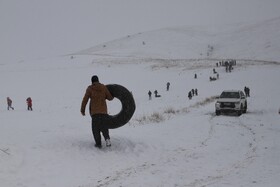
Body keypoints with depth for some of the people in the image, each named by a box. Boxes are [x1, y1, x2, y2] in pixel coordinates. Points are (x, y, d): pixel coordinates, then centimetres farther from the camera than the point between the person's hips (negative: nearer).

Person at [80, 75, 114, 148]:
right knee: (104, 126, 16)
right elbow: (110, 98, 9)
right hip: (103, 110, 2)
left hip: (94, 111, -2)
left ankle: (98, 143, 7)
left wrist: (82, 110, 7)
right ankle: (107, 138, -9)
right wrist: (112, 96, 33)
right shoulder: (103, 87, 4)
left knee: (95, 128, 9)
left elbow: (85, 100, -2)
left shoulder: (90, 88, -1)